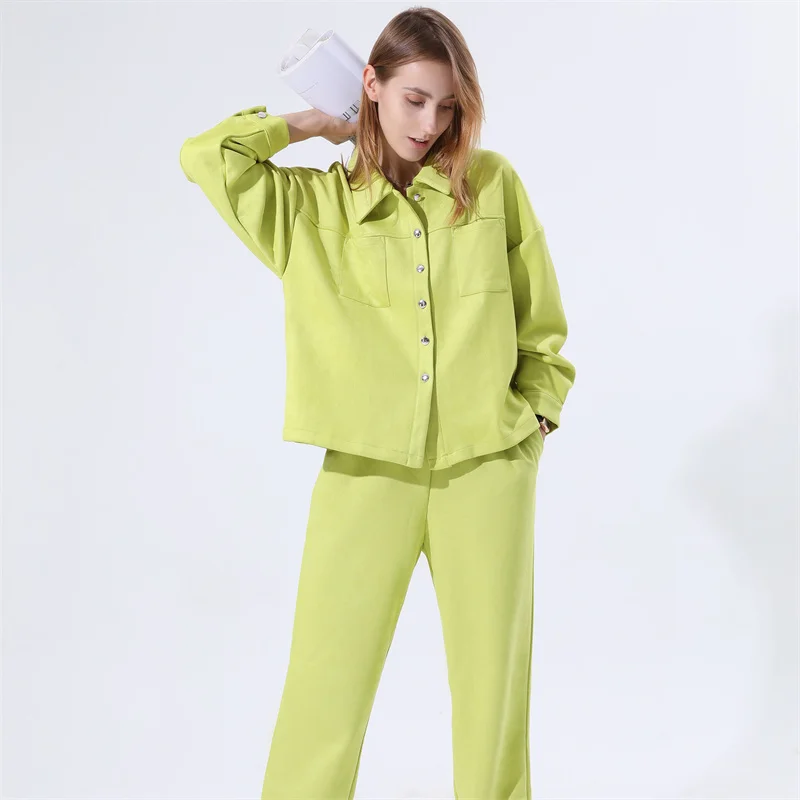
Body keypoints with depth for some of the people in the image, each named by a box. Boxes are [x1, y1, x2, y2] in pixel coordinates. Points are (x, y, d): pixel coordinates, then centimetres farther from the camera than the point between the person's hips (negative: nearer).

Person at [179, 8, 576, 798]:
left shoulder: (494, 184, 6)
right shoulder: (311, 206, 6)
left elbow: (542, 324, 12)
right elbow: (204, 158, -3)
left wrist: (536, 415, 7)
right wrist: (314, 123, 6)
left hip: (488, 467, 1)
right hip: (366, 469, 0)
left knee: (493, 682, 10)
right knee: (325, 686, 1)